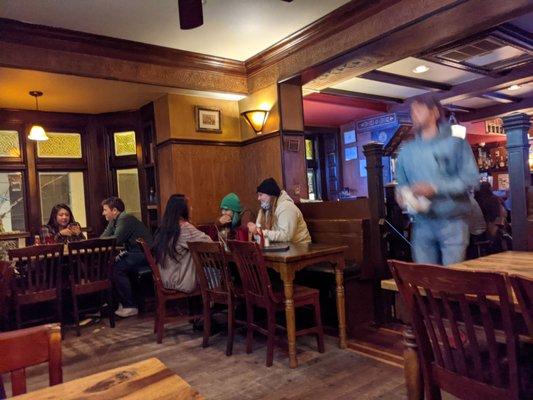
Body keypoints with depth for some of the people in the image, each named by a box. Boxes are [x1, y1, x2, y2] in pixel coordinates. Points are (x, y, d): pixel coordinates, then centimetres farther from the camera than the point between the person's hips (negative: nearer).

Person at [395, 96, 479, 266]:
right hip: (422, 223, 4)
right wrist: (401, 193, -5)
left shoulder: (455, 144, -1)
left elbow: (471, 179, -9)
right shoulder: (406, 151, 12)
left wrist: (435, 188, -19)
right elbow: (401, 183, 18)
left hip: (452, 222, -3)